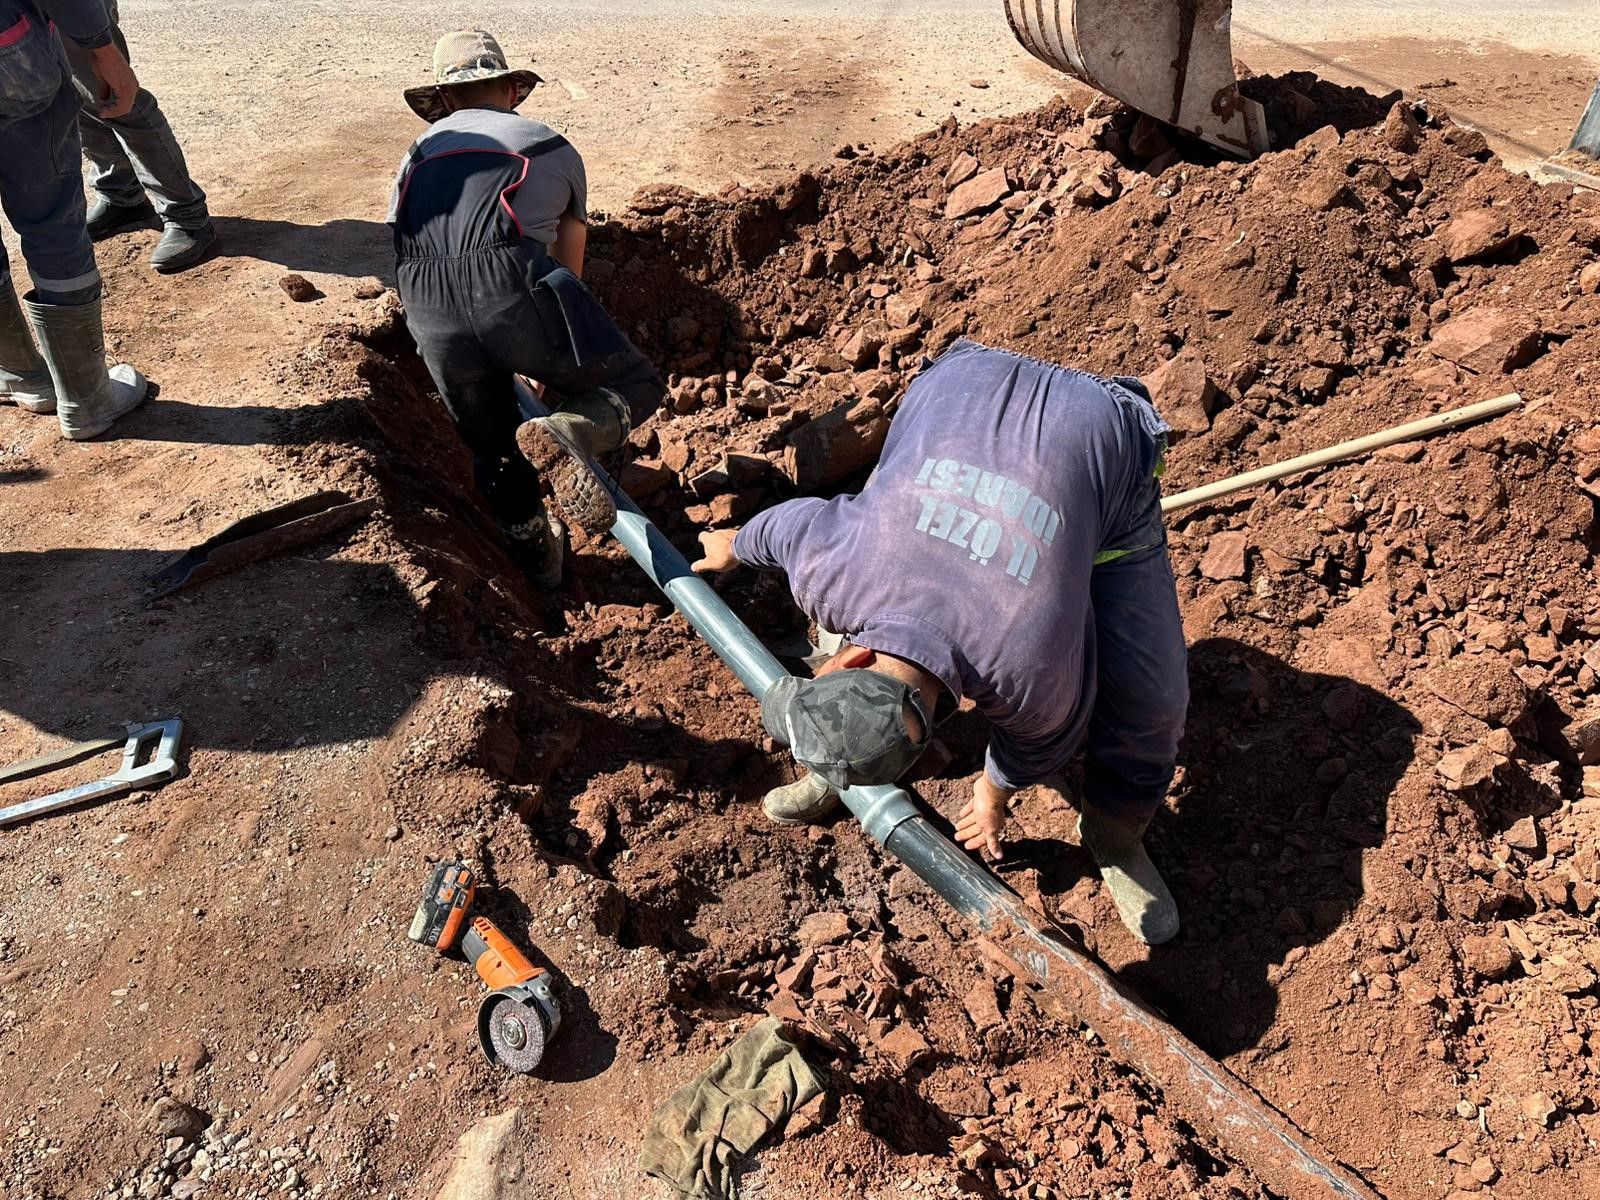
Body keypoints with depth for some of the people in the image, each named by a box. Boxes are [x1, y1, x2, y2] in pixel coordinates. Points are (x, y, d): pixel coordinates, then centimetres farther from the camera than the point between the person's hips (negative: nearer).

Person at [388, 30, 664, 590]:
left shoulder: (418, 156, 30)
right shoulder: (554, 149, 25)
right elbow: (569, 264, 34)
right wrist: (553, 358, 48)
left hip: (433, 322, 4)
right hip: (517, 290, -3)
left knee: (493, 449, 23)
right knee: (636, 386, 13)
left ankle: (540, 561, 39)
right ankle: (564, 434, -17)